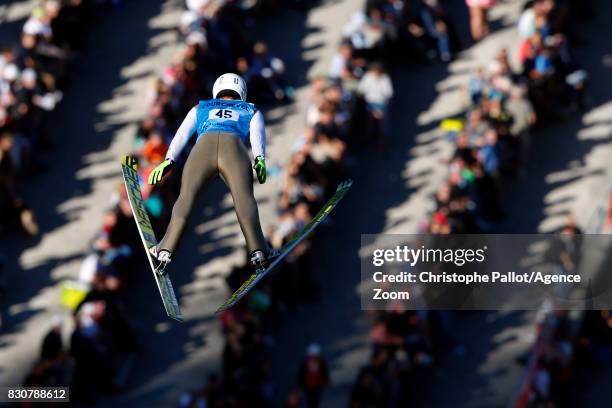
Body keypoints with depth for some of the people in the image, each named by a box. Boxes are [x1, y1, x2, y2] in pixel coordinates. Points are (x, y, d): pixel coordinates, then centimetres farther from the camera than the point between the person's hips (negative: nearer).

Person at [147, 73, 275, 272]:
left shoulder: (200, 109, 40)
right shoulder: (252, 111, 37)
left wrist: (169, 160, 10)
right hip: (235, 148, -1)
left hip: (204, 145, 1)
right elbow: (257, 133, 14)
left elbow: (182, 133, 22)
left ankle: (166, 251, -13)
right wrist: (260, 159, -3)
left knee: (186, 196, -1)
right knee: (244, 198, -14)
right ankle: (257, 251, -31)